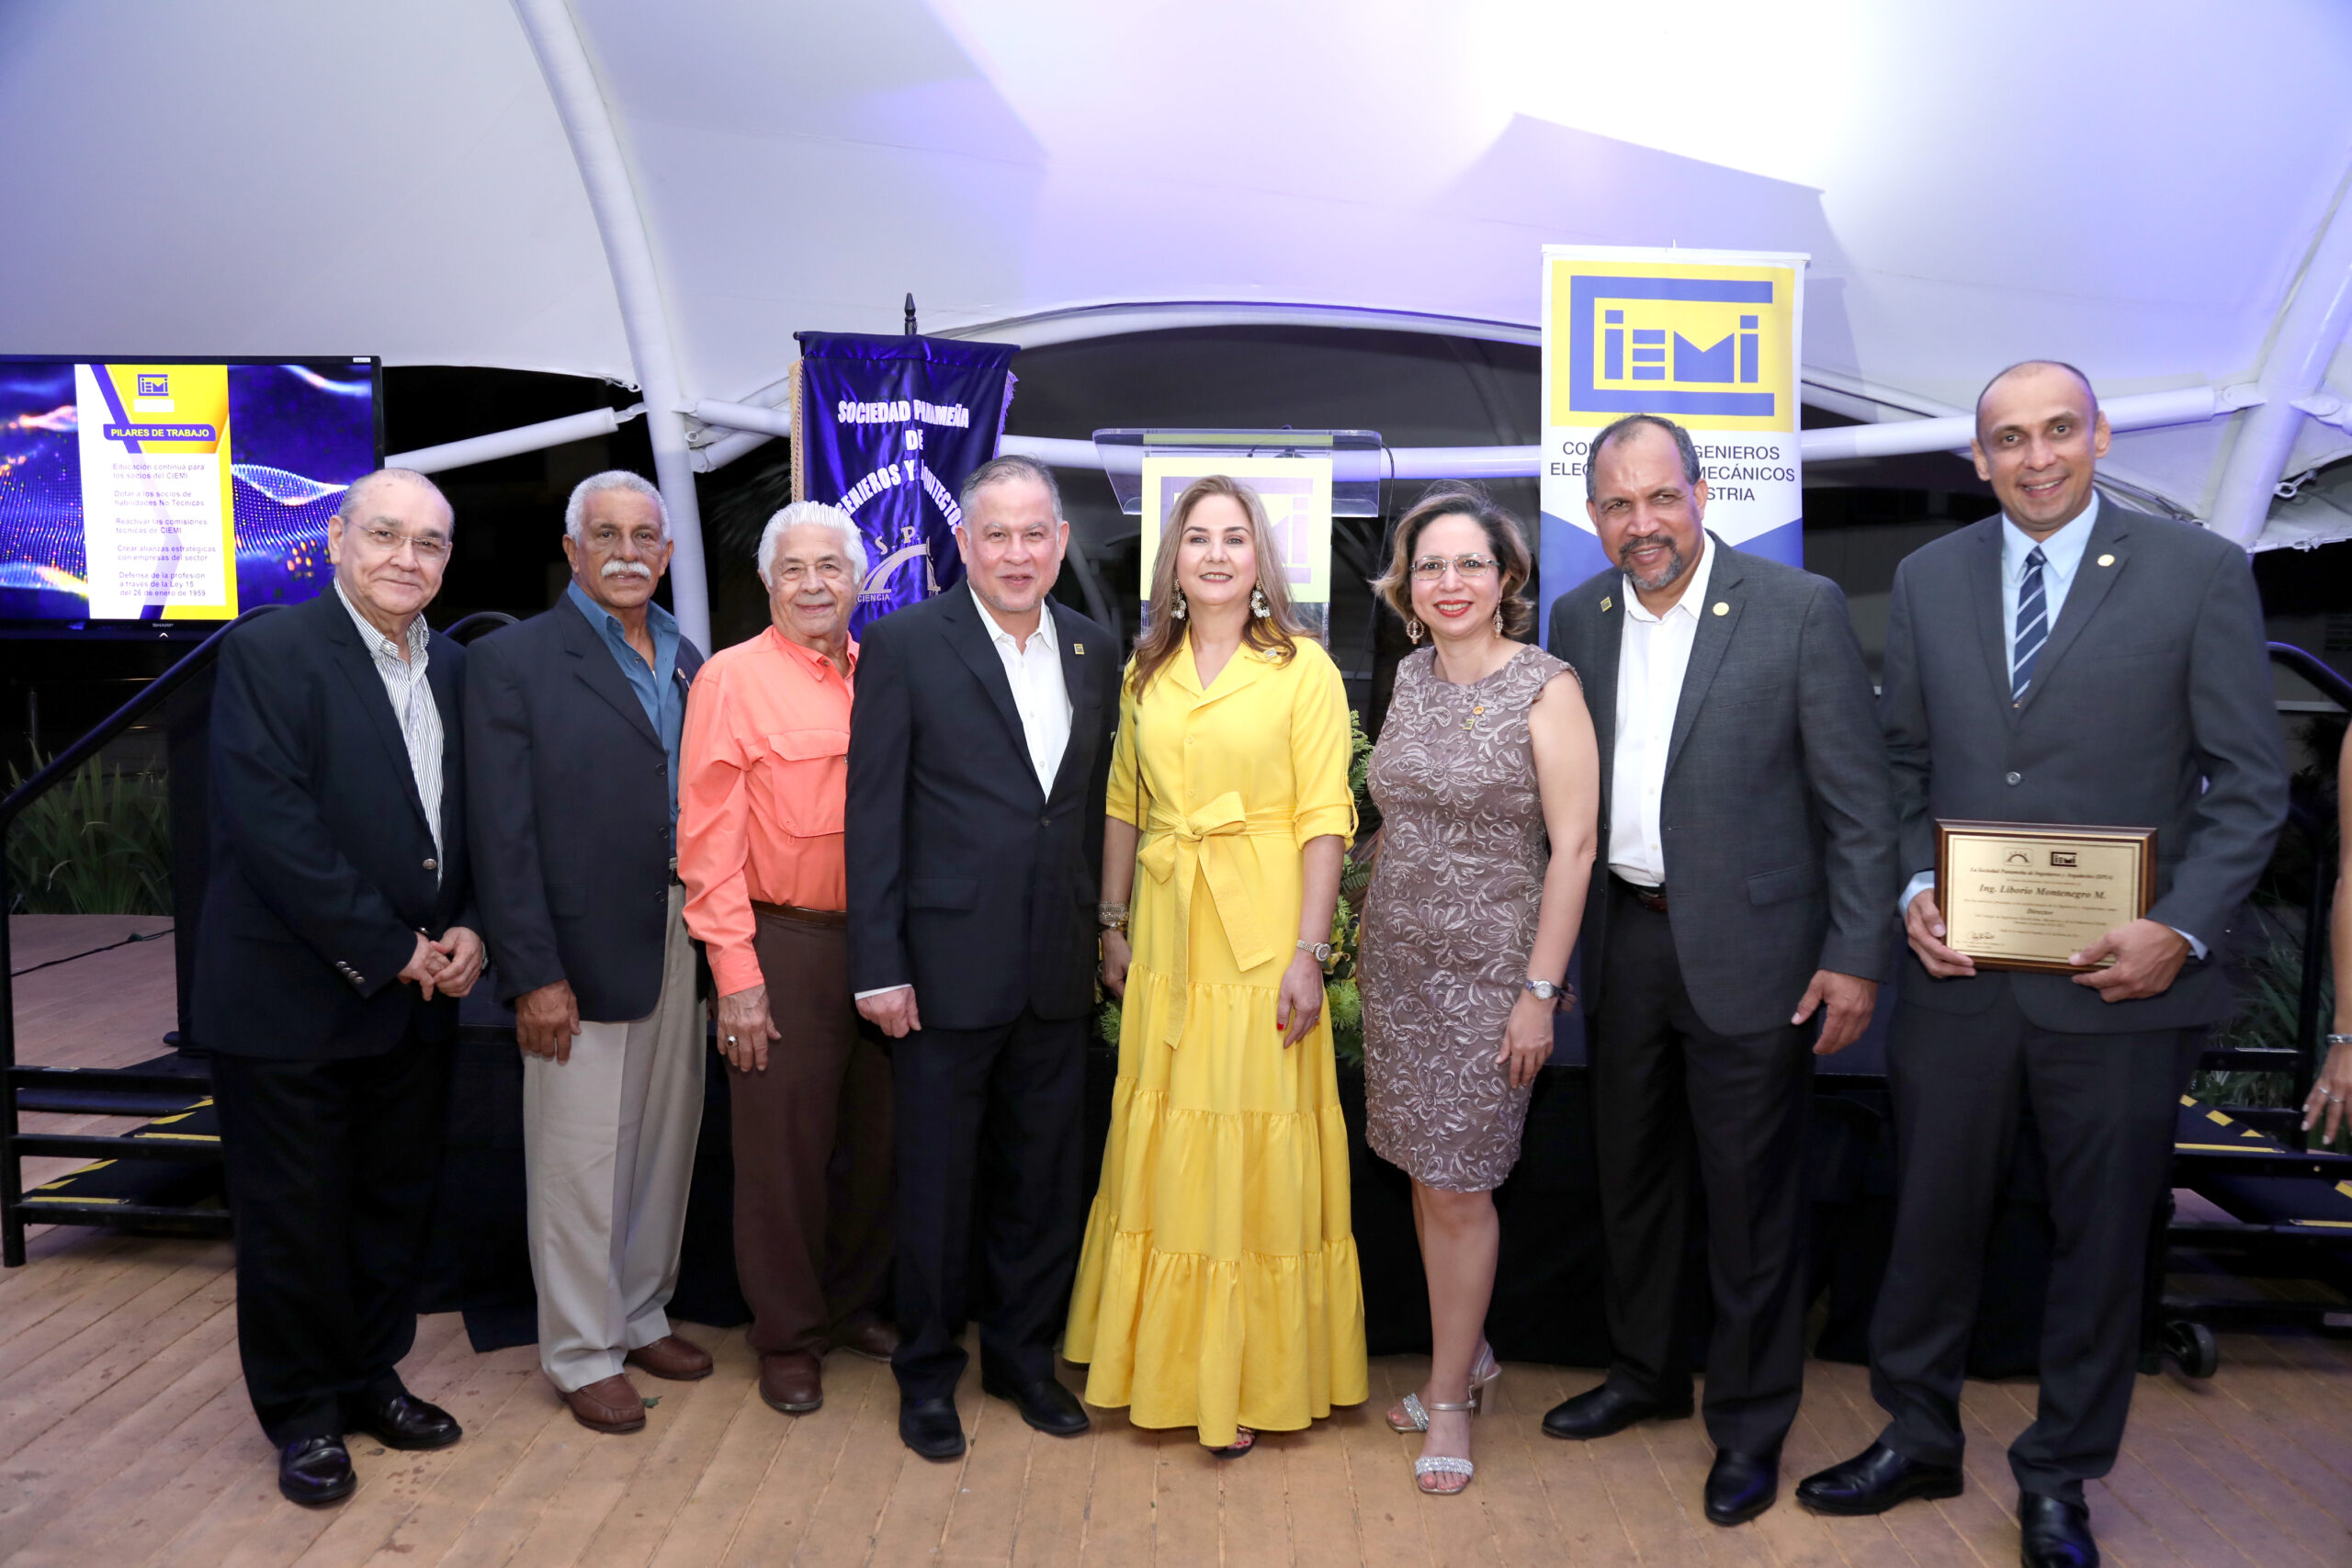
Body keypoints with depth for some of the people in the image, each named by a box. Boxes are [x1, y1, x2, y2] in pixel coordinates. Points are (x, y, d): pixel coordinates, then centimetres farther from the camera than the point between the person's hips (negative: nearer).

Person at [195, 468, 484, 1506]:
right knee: (294, 1219, 8)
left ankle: (372, 1378, 34)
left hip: (416, 998, 6)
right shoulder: (268, 653, -11)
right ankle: (303, 1415, 25)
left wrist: (469, 932, -5)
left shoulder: (453, 670, 8)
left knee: (396, 1206, 16)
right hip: (293, 999, -6)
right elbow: (272, 826, -19)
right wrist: (386, 950, -17)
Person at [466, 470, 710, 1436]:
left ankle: (641, 1316, 34)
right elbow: (503, 834, -11)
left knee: (665, 1142, 16)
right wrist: (535, 974, -15)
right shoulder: (513, 660, -6)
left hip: (679, 948, 6)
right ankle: (582, 1354, 22)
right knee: (579, 1159, 6)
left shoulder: (688, 661, 11)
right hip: (583, 956, -5)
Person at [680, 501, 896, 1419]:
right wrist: (735, 973, -11)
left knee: (877, 1138, 14)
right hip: (784, 945, -4)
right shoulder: (732, 679, -4)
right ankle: (787, 1335, 24)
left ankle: (857, 1305, 34)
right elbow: (708, 838, -7)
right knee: (784, 1147, 6)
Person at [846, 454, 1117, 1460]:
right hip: (947, 966, -4)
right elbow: (873, 816, -8)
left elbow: (1096, 807, 11)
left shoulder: (1094, 651, 8)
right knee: (936, 1180, 9)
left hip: (1058, 970, 5)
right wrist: (878, 965, -11)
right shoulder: (904, 645, -6)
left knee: (1042, 1176, 16)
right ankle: (928, 1371, 28)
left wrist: (1098, 938, 8)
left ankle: (1023, 1353, 35)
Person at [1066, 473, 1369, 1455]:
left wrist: (1309, 951, -14)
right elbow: (1123, 807, 15)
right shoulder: (1145, 672, 10)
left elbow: (1325, 817, -8)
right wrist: (1113, 925, 10)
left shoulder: (1303, 667, -4)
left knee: (1256, 1146, 1)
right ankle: (1166, 1361, 26)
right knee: (1164, 1144, 10)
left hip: (1261, 932, -4)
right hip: (1166, 934, 4)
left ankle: (1251, 1379, 16)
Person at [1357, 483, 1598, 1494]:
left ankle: (1450, 1393, 19)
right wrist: (1366, 942, 13)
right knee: (1424, 1173, 12)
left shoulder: (1546, 688, -11)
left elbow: (1572, 847, -13)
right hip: (1398, 957, 6)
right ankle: (1467, 1354, 32)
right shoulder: (1412, 678, 7)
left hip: (1487, 966, -5)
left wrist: (1540, 991, -15)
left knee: (1459, 1187, 2)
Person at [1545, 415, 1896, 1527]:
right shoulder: (1579, 618, 3)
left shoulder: (1800, 609, -11)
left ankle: (1750, 1424, 27)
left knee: (1750, 1196, 7)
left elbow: (1857, 800, -9)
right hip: (1624, 942, 5)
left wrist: (1856, 956, -12)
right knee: (1630, 1174, 19)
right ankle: (1645, 1373, 41)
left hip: (1747, 951, -5)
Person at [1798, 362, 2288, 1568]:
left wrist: (2184, 929, -15)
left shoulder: (2201, 573, -3)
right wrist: (1912, 892, -4)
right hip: (1959, 973, 2)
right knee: (1932, 1219, 13)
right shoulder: (1928, 578, 6)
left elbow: (2250, 782, -3)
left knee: (2102, 1237, 12)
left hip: (2119, 983, -2)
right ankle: (1917, 1438, 33)